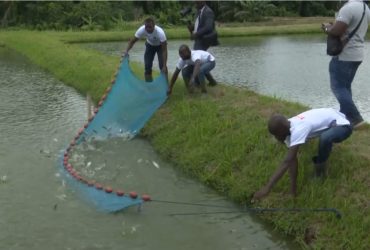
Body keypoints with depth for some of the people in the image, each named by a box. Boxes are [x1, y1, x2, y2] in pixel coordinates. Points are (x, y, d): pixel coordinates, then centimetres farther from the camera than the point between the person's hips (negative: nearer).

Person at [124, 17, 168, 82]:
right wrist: (126, 51, -37)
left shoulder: (160, 32, -40)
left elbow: (164, 50, -37)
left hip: (160, 45, -3)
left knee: (162, 65, -16)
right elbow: (132, 41, -19)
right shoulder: (141, 30, -32)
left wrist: (164, 66, -43)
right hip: (150, 45, 3)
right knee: (147, 64, -6)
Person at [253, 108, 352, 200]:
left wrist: (267, 187, -43)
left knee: (325, 138, -38)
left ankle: (320, 171, -10)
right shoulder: (289, 128, -12)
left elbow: (287, 161, -40)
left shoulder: (298, 130, -36)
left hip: (342, 125, -8)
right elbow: (292, 159, -11)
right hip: (328, 122, 9)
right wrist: (293, 187, -15)